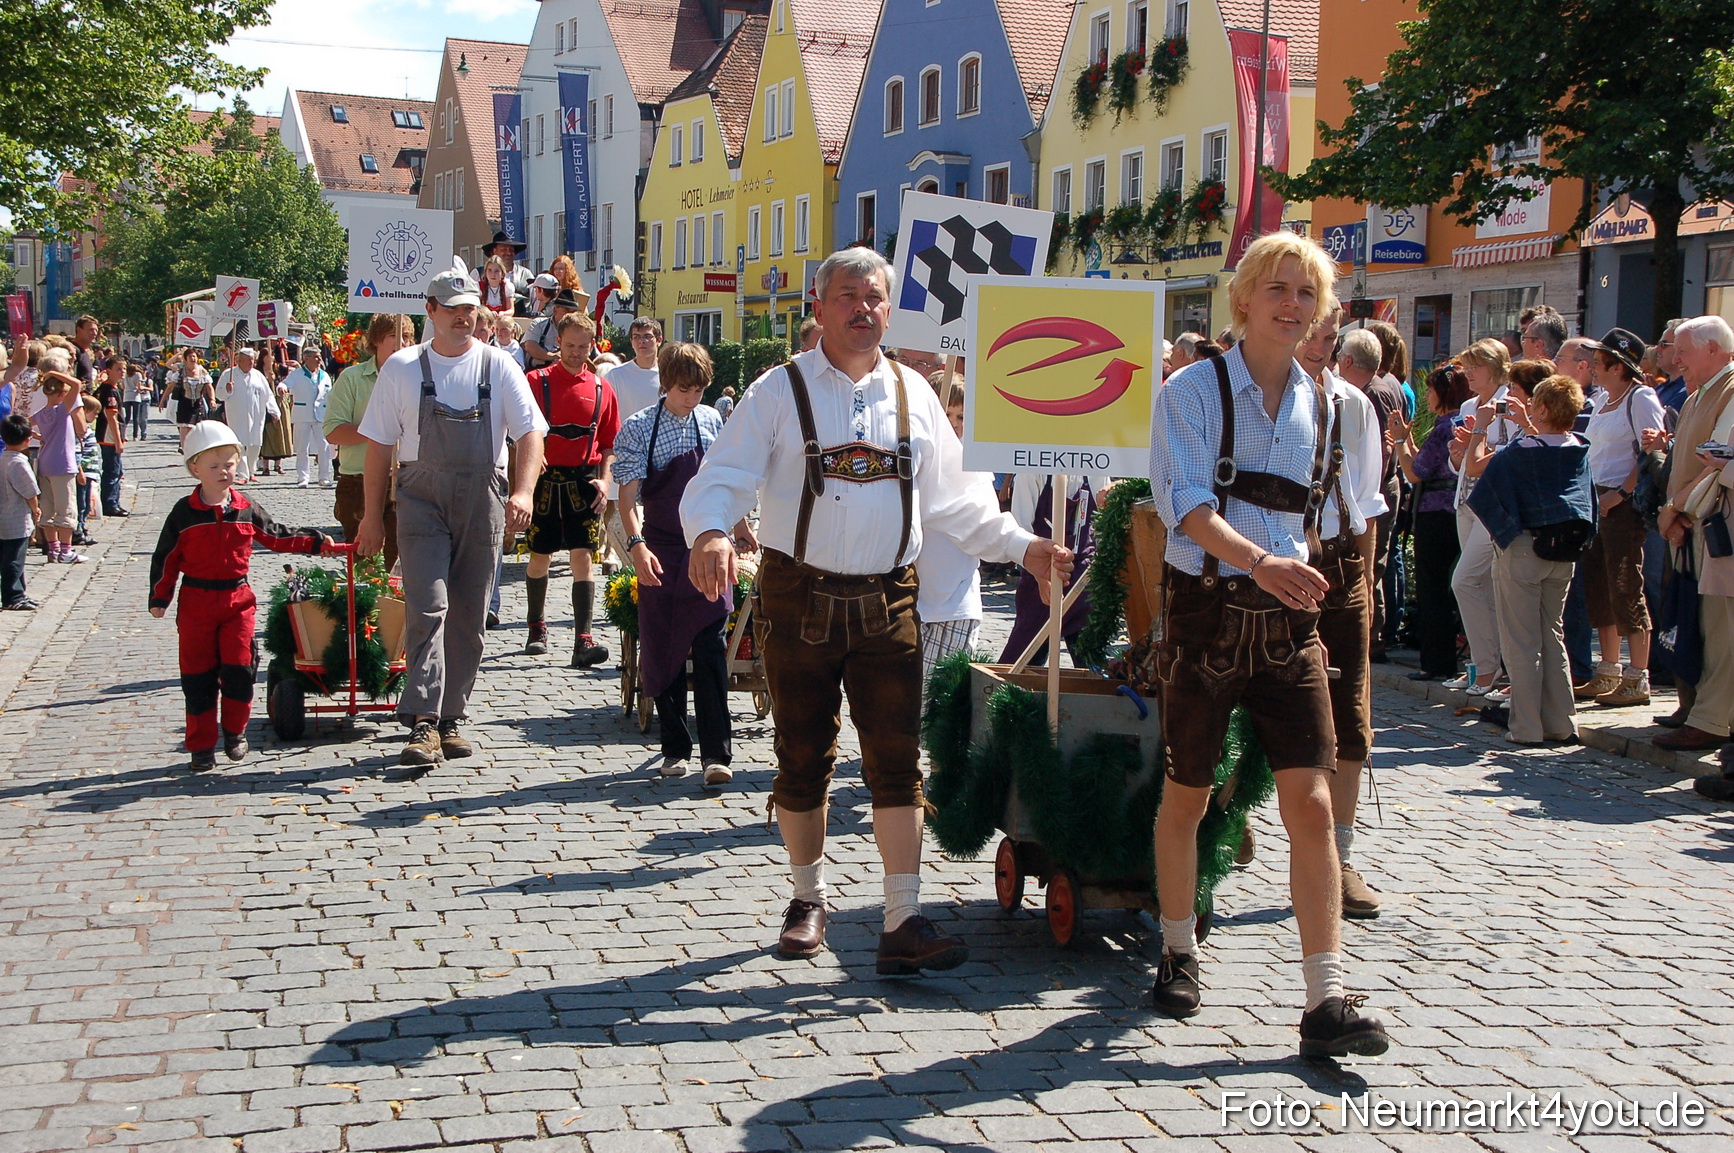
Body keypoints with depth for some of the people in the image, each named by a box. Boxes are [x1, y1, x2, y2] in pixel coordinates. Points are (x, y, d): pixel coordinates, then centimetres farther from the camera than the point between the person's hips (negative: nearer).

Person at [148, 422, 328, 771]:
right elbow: (165, 558, 3)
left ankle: (235, 730, 16)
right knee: (198, 676, 2)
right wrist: (159, 598, 1)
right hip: (196, 601, -1)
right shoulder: (184, 513, -2)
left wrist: (314, 542, 15)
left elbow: (276, 536, 18)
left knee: (239, 667, -6)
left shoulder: (247, 510, 5)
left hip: (238, 598, 1)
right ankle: (201, 746, 11)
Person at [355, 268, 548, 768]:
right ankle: (424, 724, -18)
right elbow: (379, 444, 7)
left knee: (468, 617, 6)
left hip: (482, 502, 2)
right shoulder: (402, 368, 5)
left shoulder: (498, 366, 6)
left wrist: (522, 491, -18)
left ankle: (450, 718, 17)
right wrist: (372, 515, 5)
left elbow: (531, 432, -2)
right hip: (421, 500, -1)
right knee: (427, 607, -14)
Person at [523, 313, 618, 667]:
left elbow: (609, 444, 10)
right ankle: (537, 628, 30)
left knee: (583, 557, -9)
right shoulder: (537, 382, 2)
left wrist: (603, 480, -3)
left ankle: (584, 641, -14)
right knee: (540, 557, 11)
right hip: (544, 480, 0)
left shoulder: (602, 389, 7)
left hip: (584, 482, 0)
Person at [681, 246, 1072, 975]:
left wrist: (1021, 546, 7)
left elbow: (950, 498, 15)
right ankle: (807, 899, 28)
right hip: (801, 598, -2)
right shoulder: (782, 391, -2)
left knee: (896, 761, -1)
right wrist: (709, 533, -30)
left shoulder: (912, 395, 10)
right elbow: (720, 478, -8)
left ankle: (902, 924, 4)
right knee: (803, 759, 8)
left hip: (887, 600, 2)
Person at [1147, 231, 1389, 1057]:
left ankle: (1326, 1002, -4)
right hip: (1207, 611, -3)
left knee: (1311, 803, -6)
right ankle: (1179, 953, 32)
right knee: (1187, 797, 10)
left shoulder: (1317, 403, 10)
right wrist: (1261, 561, -33)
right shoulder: (1194, 390, -6)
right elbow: (1186, 502, -20)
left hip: (1288, 621, 3)